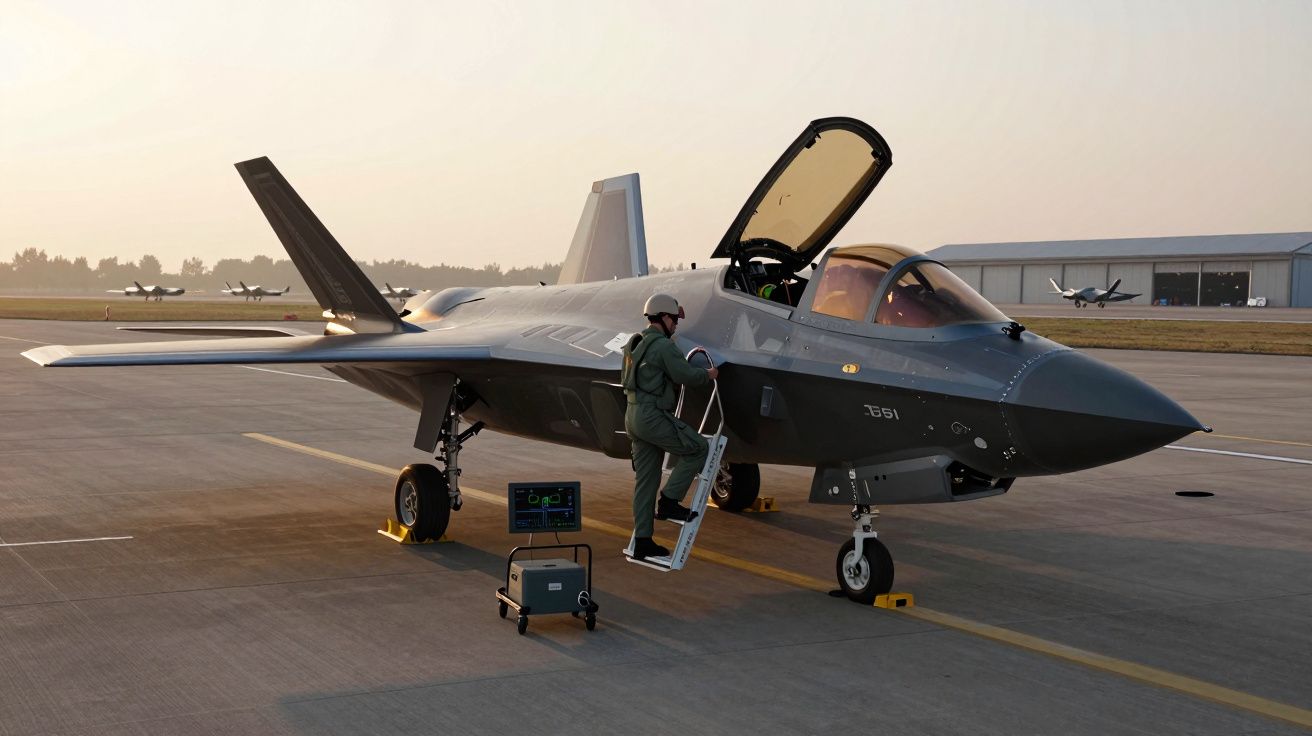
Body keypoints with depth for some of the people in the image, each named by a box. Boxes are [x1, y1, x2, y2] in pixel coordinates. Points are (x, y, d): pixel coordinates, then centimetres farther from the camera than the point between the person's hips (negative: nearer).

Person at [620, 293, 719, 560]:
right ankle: (668, 501, 0)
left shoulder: (633, 344, 16)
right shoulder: (663, 346, -12)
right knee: (697, 447, 2)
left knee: (646, 479, 10)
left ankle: (642, 541, 12)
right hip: (653, 416, -9)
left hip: (634, 414, 9)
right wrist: (709, 375, 6)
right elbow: (686, 375, -15)